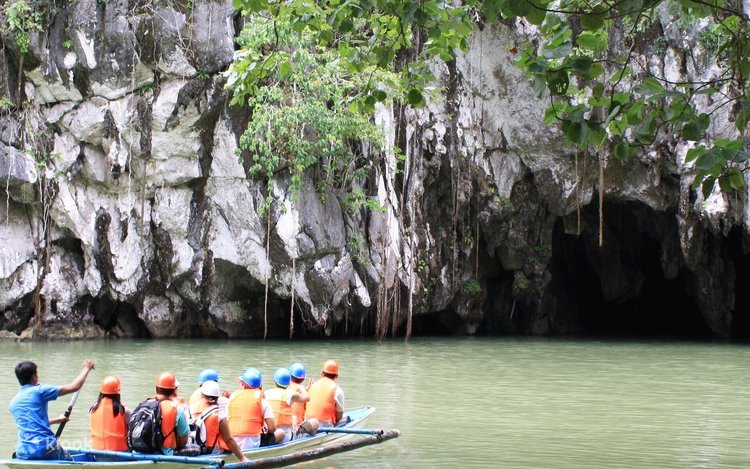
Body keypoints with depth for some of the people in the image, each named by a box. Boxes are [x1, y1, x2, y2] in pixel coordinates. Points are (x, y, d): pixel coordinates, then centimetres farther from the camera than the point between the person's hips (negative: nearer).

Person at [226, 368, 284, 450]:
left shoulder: (232, 396, 8)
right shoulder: (260, 398, -2)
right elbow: (272, 428, -7)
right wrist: (265, 431, 15)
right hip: (253, 445, -5)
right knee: (280, 433, 15)